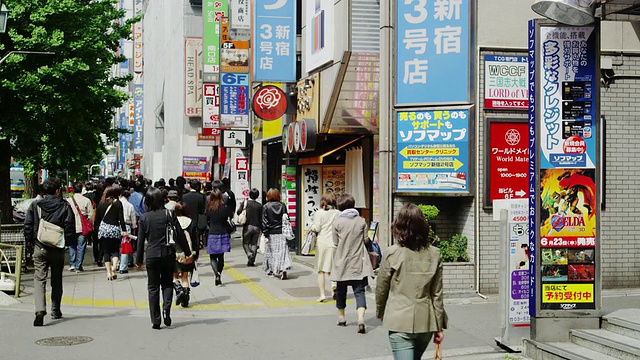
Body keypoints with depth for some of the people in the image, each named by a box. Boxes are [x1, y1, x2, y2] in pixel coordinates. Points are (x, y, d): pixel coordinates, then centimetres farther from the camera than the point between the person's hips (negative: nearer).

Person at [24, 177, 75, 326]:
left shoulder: (35, 206, -2)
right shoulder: (65, 207, -6)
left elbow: (28, 226, -1)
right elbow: (70, 229, -7)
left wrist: (31, 242, 13)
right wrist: (67, 242, 10)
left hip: (39, 248, 0)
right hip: (58, 250, 0)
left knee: (39, 280, -2)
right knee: (57, 281, 16)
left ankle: (40, 310, -22)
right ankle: (55, 311, 26)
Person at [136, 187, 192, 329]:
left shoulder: (144, 218, -3)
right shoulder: (169, 214, -4)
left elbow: (140, 241, 1)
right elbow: (180, 235, -2)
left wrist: (139, 260, 9)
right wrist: (187, 252, 7)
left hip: (152, 256, 0)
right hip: (168, 255, 1)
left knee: (153, 288, 8)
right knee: (167, 283, 17)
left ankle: (155, 320, 7)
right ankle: (166, 309, -5)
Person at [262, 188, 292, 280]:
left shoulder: (265, 207, -5)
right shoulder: (282, 206, 3)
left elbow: (264, 221, -6)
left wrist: (265, 233, -2)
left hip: (271, 233, -1)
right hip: (281, 232, 2)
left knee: (271, 252, 10)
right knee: (282, 251, -1)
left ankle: (271, 270, 19)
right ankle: (283, 269, -17)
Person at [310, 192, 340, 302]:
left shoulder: (319, 213, -5)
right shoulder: (338, 213, 1)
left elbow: (317, 228, -9)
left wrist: (311, 228, 11)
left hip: (322, 242, -2)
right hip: (334, 243, 2)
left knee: (321, 269, 6)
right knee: (332, 268, 14)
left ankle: (322, 294, 3)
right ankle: (334, 285, -14)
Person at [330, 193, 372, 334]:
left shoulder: (337, 222, -8)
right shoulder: (361, 221, -4)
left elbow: (335, 243, -3)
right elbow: (366, 240, 0)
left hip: (342, 262, 0)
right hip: (358, 263, 0)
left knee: (341, 290, 17)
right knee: (359, 291, -1)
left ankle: (341, 317, 31)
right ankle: (361, 318, -19)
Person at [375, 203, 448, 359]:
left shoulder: (392, 253, -9)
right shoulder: (434, 254, -1)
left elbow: (381, 288, 0)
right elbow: (437, 293, 1)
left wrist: (380, 312, 19)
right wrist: (439, 326, 8)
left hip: (400, 322, -4)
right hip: (425, 322, 4)